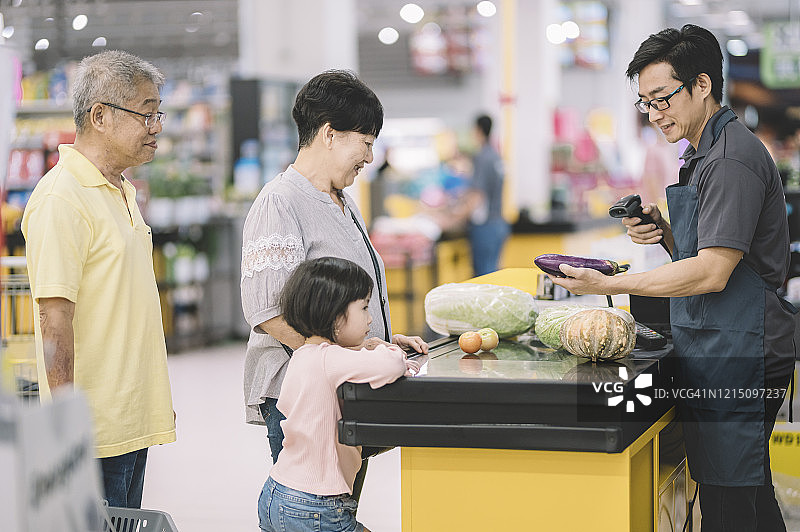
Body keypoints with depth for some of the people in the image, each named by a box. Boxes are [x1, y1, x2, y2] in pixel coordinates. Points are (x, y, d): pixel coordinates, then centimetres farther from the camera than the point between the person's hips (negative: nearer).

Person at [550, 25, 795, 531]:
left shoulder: (733, 158, -15)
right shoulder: (704, 155, 18)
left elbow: (712, 272, -21)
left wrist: (609, 284, -21)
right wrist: (664, 233, 3)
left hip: (737, 358, -10)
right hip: (716, 355, 10)